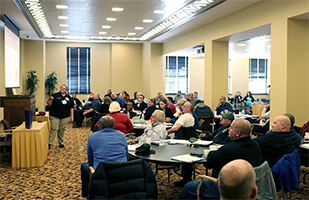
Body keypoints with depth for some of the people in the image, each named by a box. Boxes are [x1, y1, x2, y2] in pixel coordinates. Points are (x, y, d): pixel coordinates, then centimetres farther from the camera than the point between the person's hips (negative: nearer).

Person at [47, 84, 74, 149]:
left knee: (62, 130, 7)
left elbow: (71, 107, 12)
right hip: (54, 116, -3)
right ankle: (49, 143, 0)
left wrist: (72, 116, 7)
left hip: (65, 117, 3)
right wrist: (51, 99, -25)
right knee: (54, 129, -7)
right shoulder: (55, 95, -2)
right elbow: (49, 104, -5)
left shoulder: (68, 97, 8)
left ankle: (61, 143, 19)